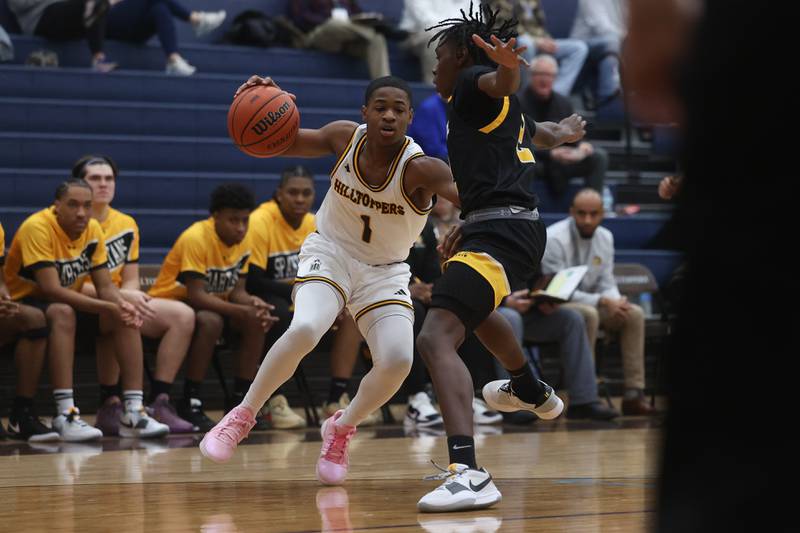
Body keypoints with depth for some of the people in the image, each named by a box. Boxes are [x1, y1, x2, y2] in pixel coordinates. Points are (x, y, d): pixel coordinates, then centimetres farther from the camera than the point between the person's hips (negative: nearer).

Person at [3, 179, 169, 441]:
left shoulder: (92, 229, -3)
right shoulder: (38, 227, -24)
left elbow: (105, 286, 0)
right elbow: (52, 289, -30)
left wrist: (122, 305, -24)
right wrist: (108, 308, -33)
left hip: (69, 303, 7)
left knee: (125, 318, -13)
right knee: (63, 313, -38)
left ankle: (133, 412, -17)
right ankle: (66, 416, -42)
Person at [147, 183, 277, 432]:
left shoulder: (243, 242, -2)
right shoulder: (195, 239, -25)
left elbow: (237, 290, -2)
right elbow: (196, 295, -31)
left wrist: (252, 303, -25)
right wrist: (242, 310, -37)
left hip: (212, 304, 7)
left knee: (256, 322, -16)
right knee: (211, 321, -36)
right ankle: (190, 404, -26)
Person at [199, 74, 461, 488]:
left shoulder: (419, 169, -24)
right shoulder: (345, 138, -15)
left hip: (385, 272, 0)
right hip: (330, 252, 0)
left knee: (398, 360, -22)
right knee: (304, 330, -30)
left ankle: (342, 428, 9)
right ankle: (243, 416, -9)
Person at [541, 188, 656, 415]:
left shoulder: (605, 237, 5)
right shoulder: (555, 239, -18)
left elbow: (607, 283, 8)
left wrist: (616, 301, -17)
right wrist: (602, 302, -26)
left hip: (587, 303, 7)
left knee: (634, 313, -14)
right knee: (588, 315, -37)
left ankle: (634, 394, -17)